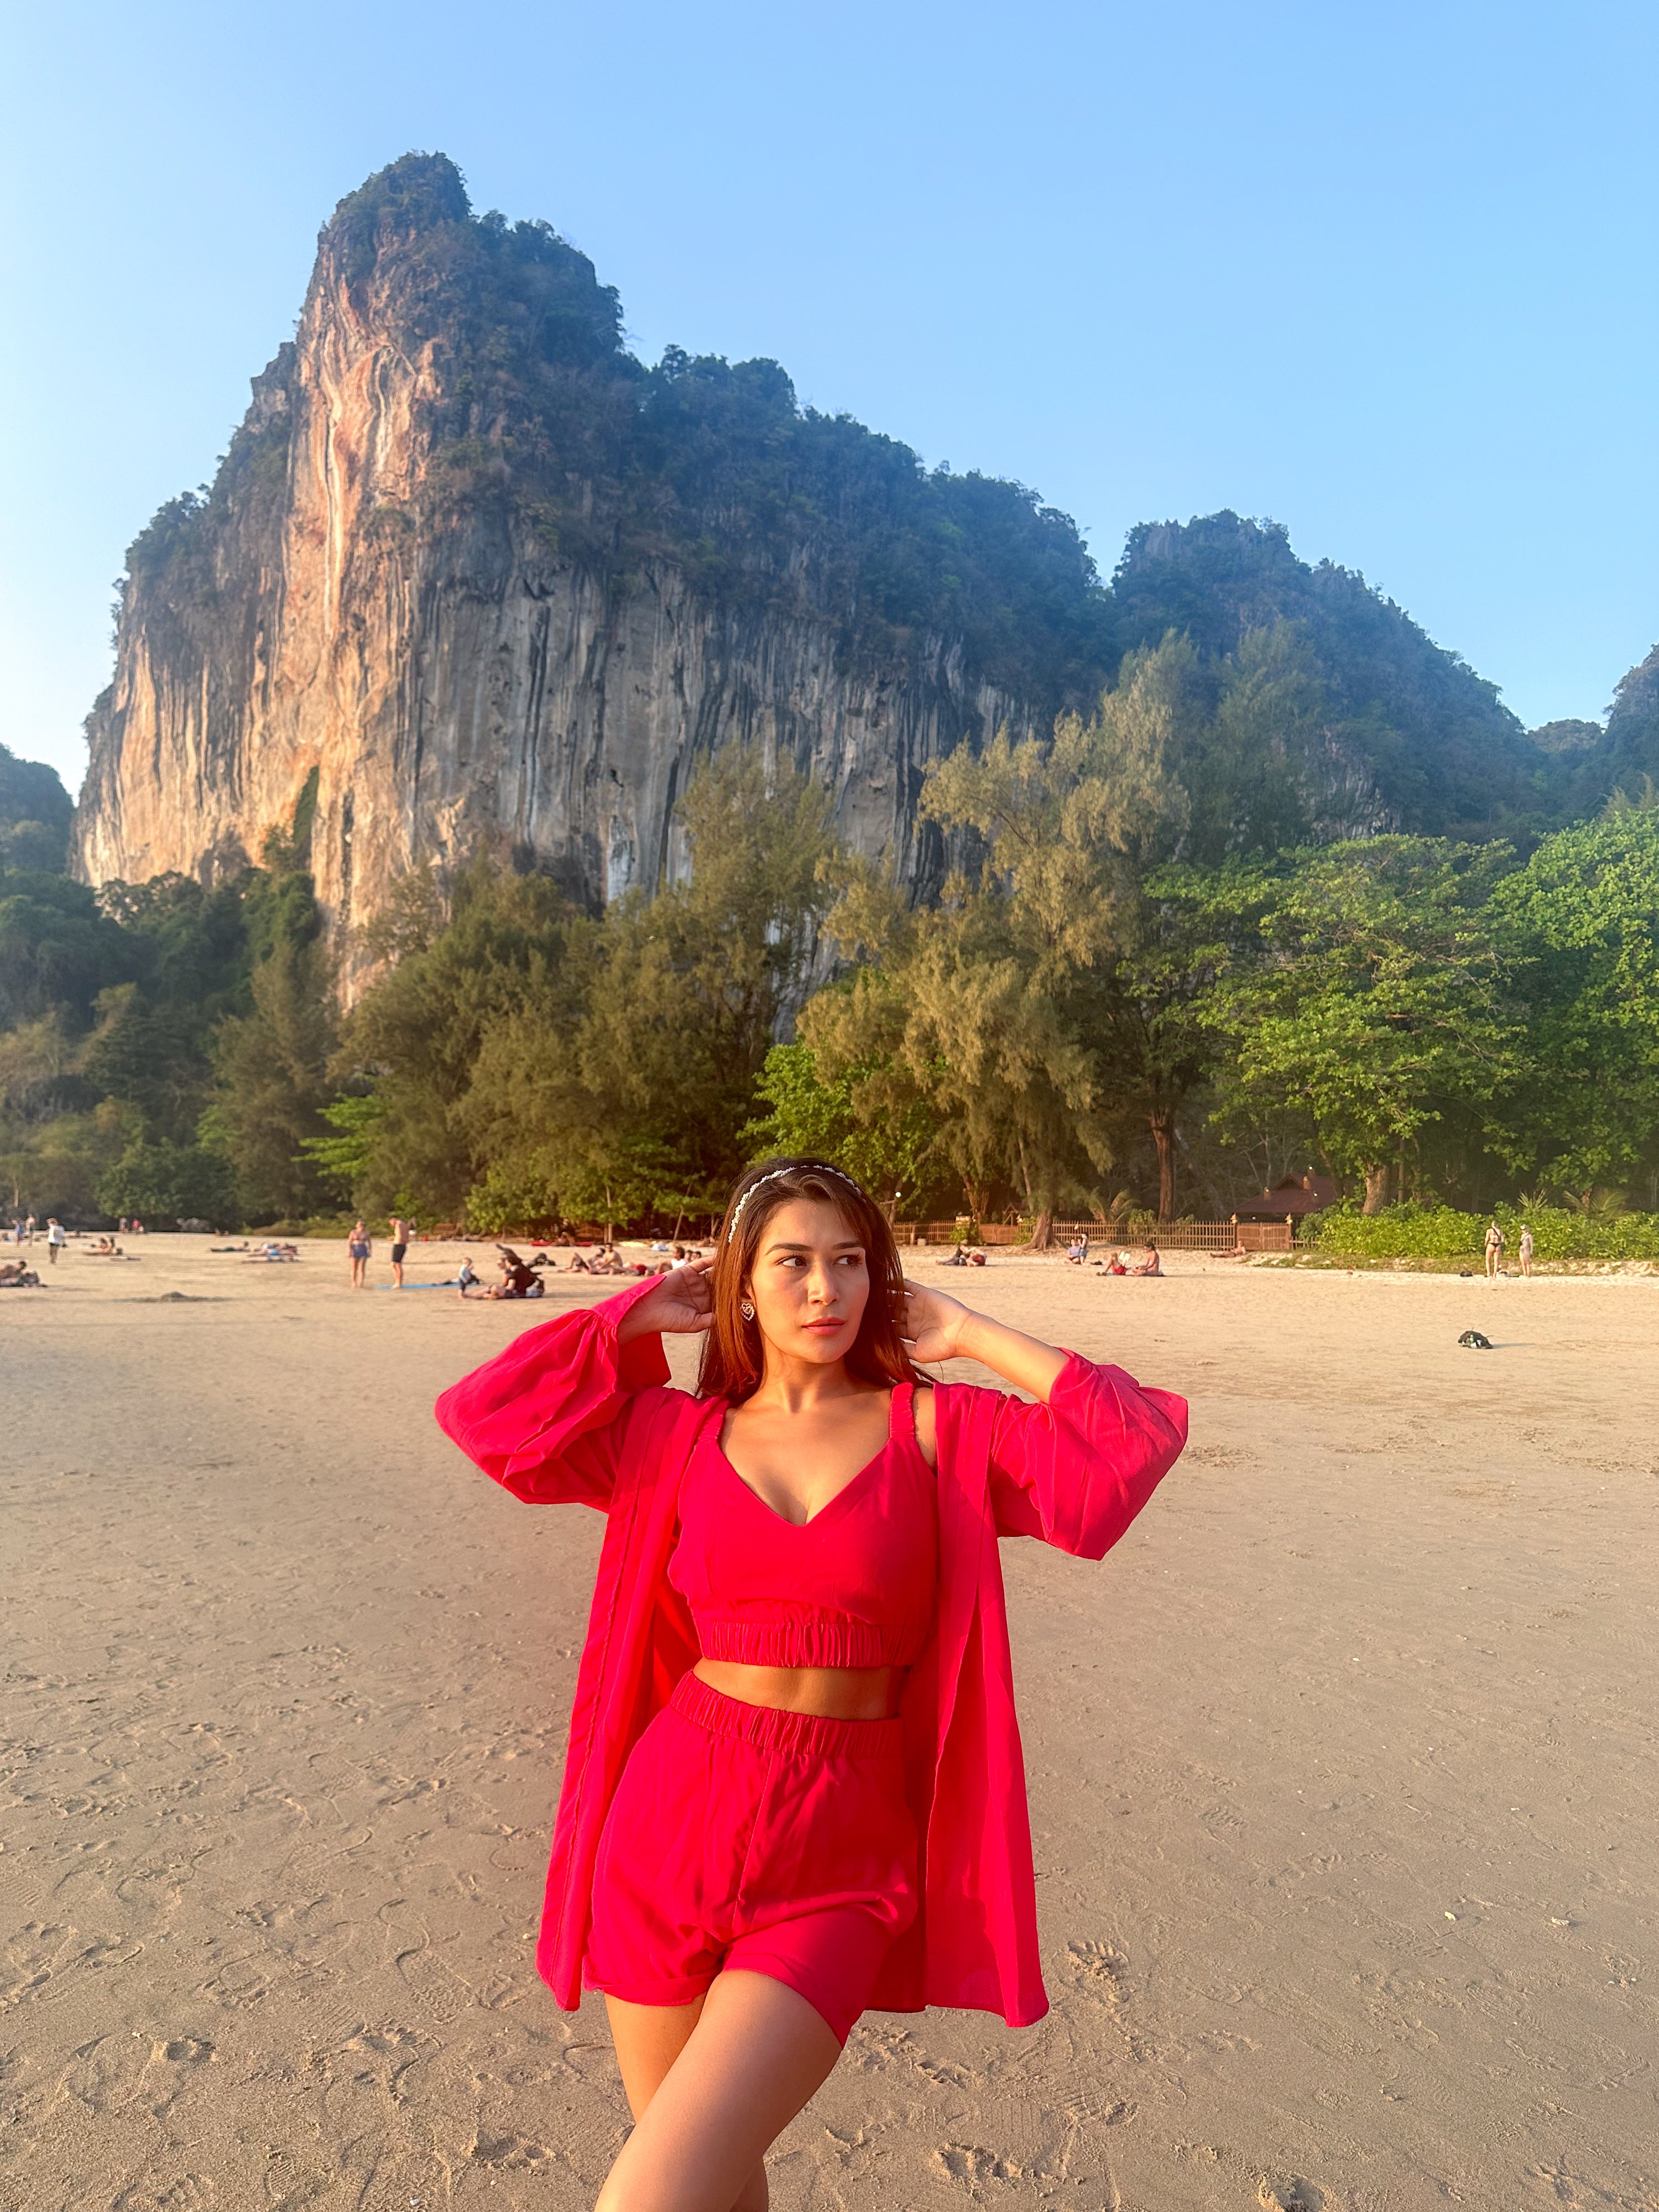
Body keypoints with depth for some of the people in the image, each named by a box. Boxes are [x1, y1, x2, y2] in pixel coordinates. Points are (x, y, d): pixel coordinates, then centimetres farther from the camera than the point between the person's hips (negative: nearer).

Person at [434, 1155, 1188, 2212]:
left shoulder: (938, 1430, -3)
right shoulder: (680, 1433, 3)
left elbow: (1144, 1439, -11)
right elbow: (483, 1414, 1)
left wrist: (972, 1336, -6)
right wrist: (635, 1318, 4)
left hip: (838, 1855, -2)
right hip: (670, 1819, 3)